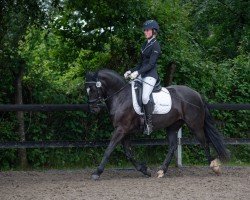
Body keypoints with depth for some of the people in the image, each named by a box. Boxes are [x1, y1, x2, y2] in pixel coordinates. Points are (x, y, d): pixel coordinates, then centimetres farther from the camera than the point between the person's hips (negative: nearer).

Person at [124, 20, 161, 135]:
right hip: (142, 74, 10)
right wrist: (131, 71, 9)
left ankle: (149, 124, -16)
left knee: (145, 97, -23)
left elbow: (151, 64, -18)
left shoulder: (155, 46, -11)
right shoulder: (145, 44, 15)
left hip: (150, 75, -10)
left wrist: (138, 72, -26)